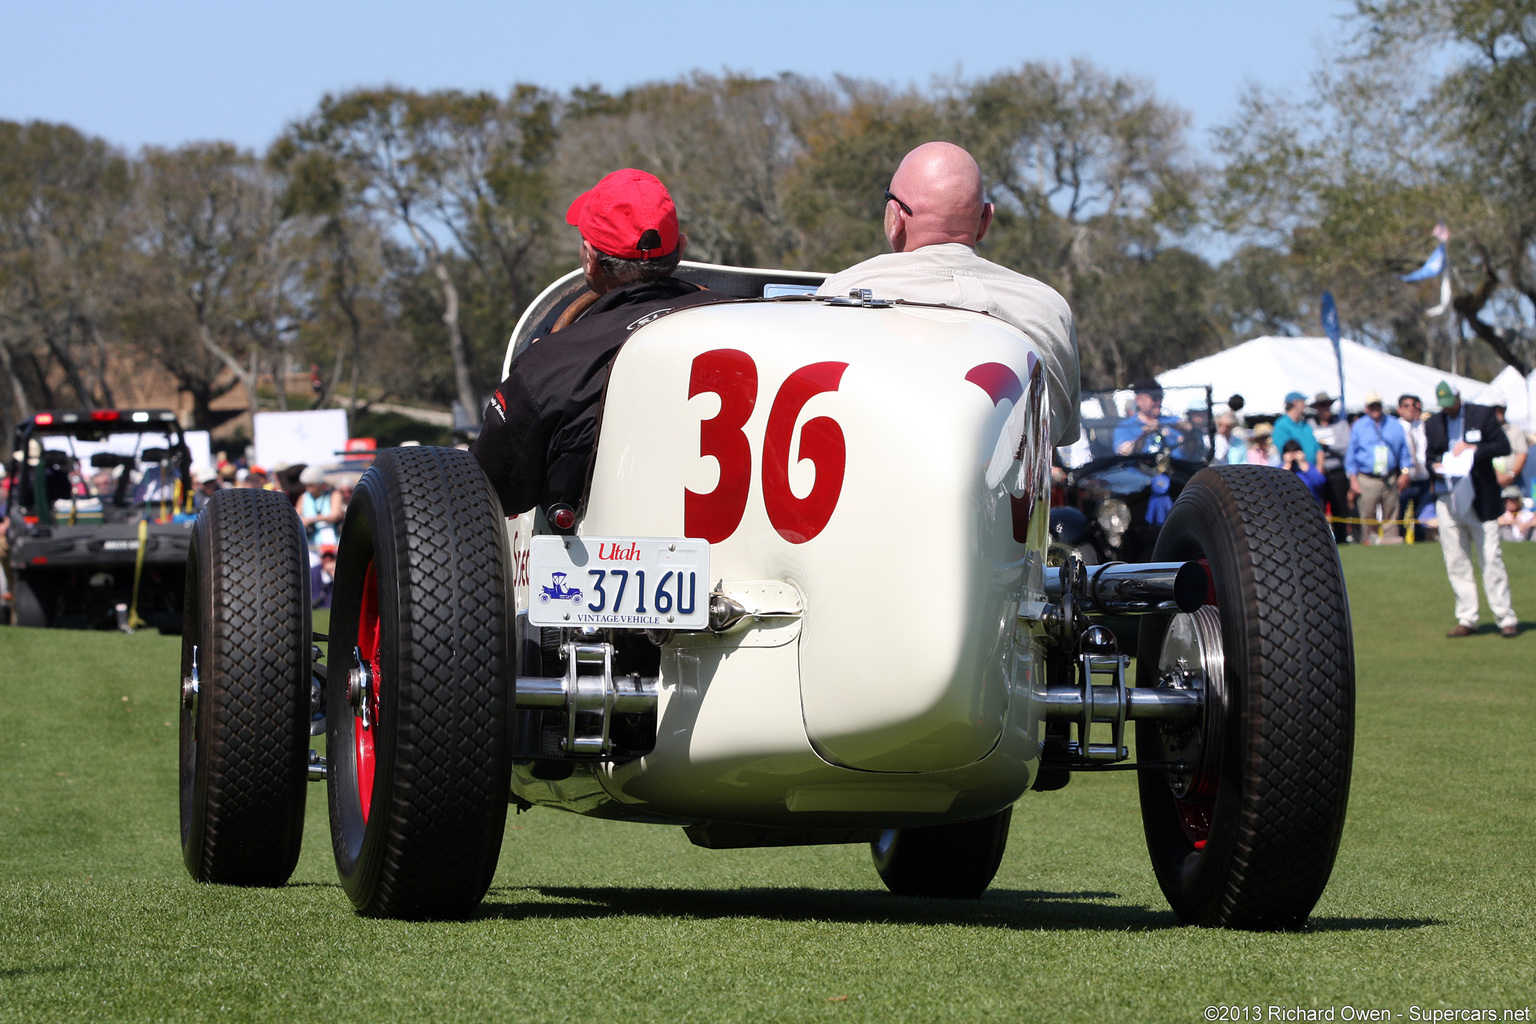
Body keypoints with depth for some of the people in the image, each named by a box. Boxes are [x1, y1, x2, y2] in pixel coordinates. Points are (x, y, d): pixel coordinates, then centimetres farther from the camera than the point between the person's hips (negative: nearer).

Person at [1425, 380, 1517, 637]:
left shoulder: (1482, 415, 2)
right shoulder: (1433, 424, 11)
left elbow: (1503, 446, -2)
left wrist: (1473, 449, -14)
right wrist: (1435, 466, -5)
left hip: (1479, 499, -3)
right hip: (1447, 500, 4)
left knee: (1491, 558, -4)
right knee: (1456, 563, 3)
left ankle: (1506, 618, -1)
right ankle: (1466, 619, 8)